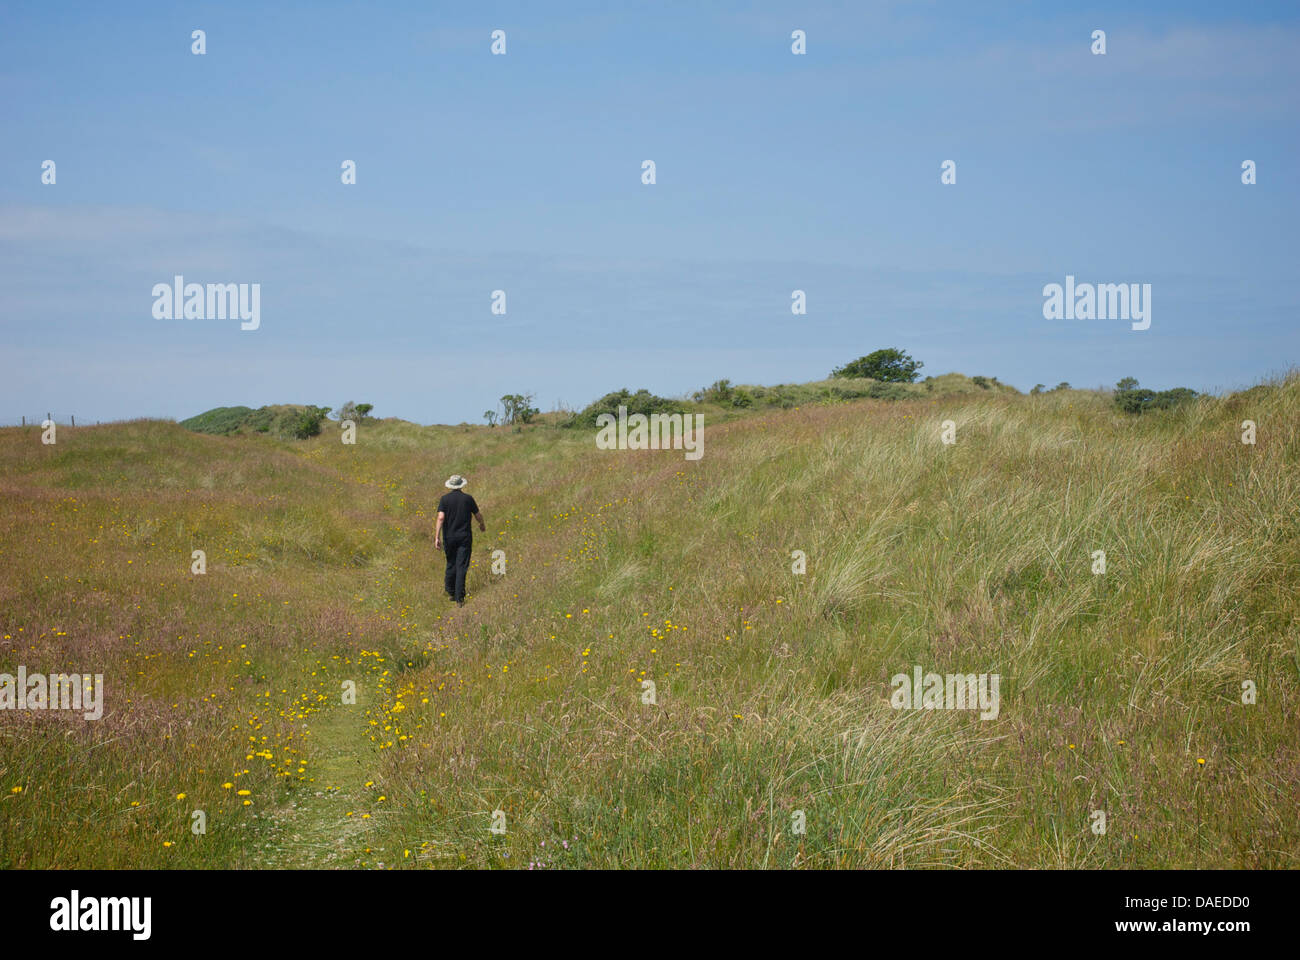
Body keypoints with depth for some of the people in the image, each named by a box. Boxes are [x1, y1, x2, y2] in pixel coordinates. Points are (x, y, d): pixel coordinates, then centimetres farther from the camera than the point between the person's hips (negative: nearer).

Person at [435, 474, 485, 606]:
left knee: (451, 564, 18)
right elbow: (478, 515, 8)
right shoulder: (468, 499, -2)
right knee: (461, 567, -2)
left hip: (449, 537, 1)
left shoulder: (445, 499, -4)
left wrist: (437, 537, -14)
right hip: (465, 537, -1)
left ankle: (450, 592, 30)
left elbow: (441, 518, -14)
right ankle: (459, 599, -8)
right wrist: (482, 525, 30)